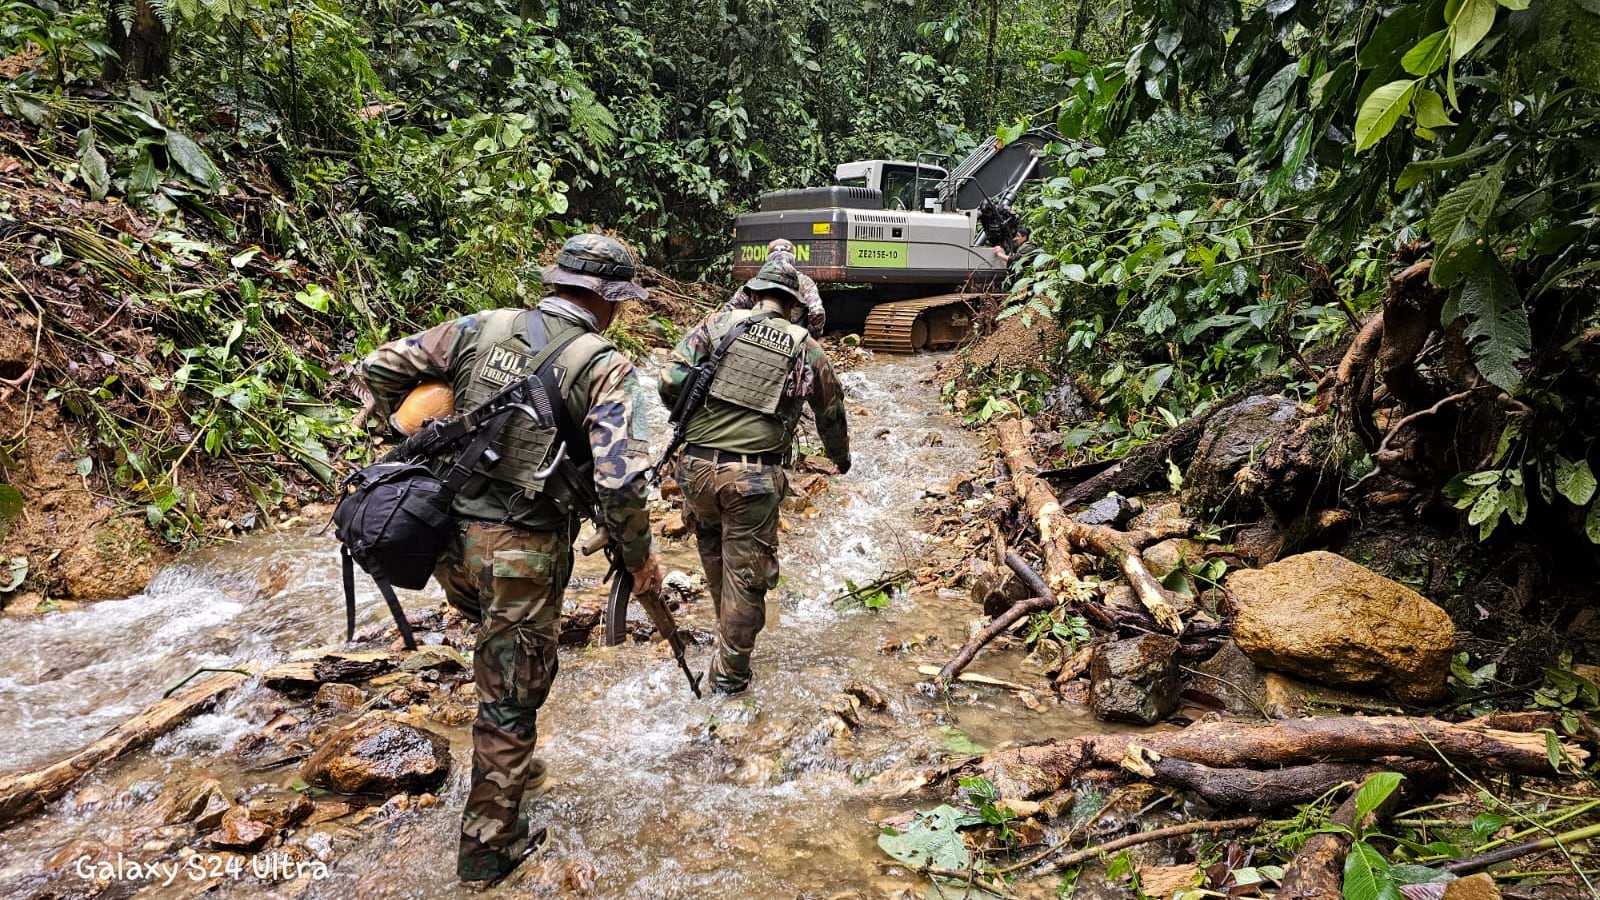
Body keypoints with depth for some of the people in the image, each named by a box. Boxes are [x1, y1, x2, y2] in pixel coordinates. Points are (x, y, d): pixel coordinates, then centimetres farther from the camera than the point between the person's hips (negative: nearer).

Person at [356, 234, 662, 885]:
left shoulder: (482, 328, 4)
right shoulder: (606, 367, -11)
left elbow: (380, 369, 6)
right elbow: (619, 482, -20)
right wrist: (640, 558, -5)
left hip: (448, 536, 5)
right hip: (521, 553, -5)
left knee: (502, 653, 33)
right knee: (511, 697, 11)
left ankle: (511, 767, 48)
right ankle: (488, 846, 26)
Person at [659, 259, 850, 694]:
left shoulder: (719, 323, 4)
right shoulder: (805, 348, 6)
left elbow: (671, 381, -4)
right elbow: (831, 413, 19)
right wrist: (841, 458, 38)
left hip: (697, 466, 2)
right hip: (753, 478, -2)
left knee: (713, 552, 26)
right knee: (745, 574, 10)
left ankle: (729, 634, 45)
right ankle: (730, 671, 20)